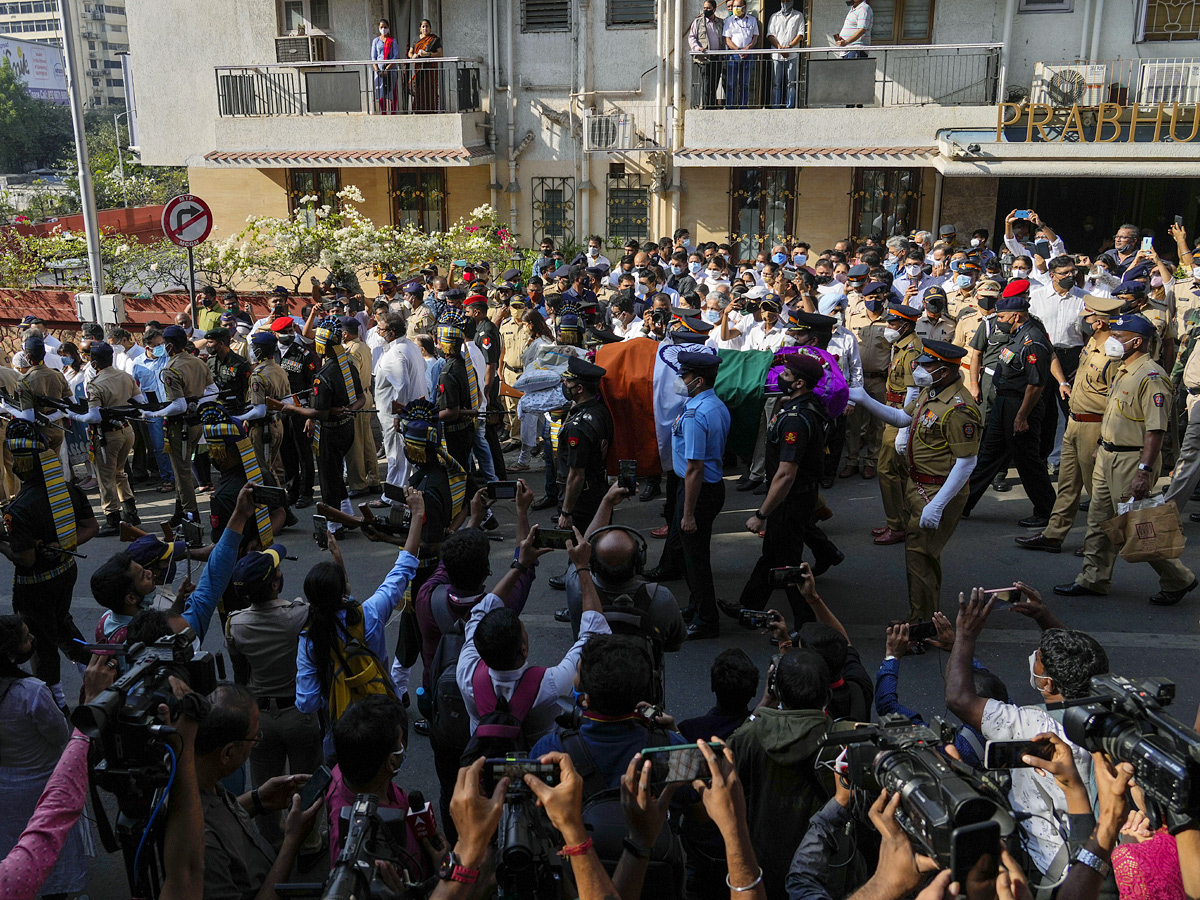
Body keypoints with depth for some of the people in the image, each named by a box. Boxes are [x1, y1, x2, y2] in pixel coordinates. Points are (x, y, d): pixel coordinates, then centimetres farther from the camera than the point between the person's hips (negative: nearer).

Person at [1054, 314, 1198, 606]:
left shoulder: (1151, 377, -19)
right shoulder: (1123, 371, 11)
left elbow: (1156, 429, -24)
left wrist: (1144, 471, -28)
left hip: (1132, 459, -10)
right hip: (1109, 456, 10)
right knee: (1099, 519, 13)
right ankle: (1093, 579, 23)